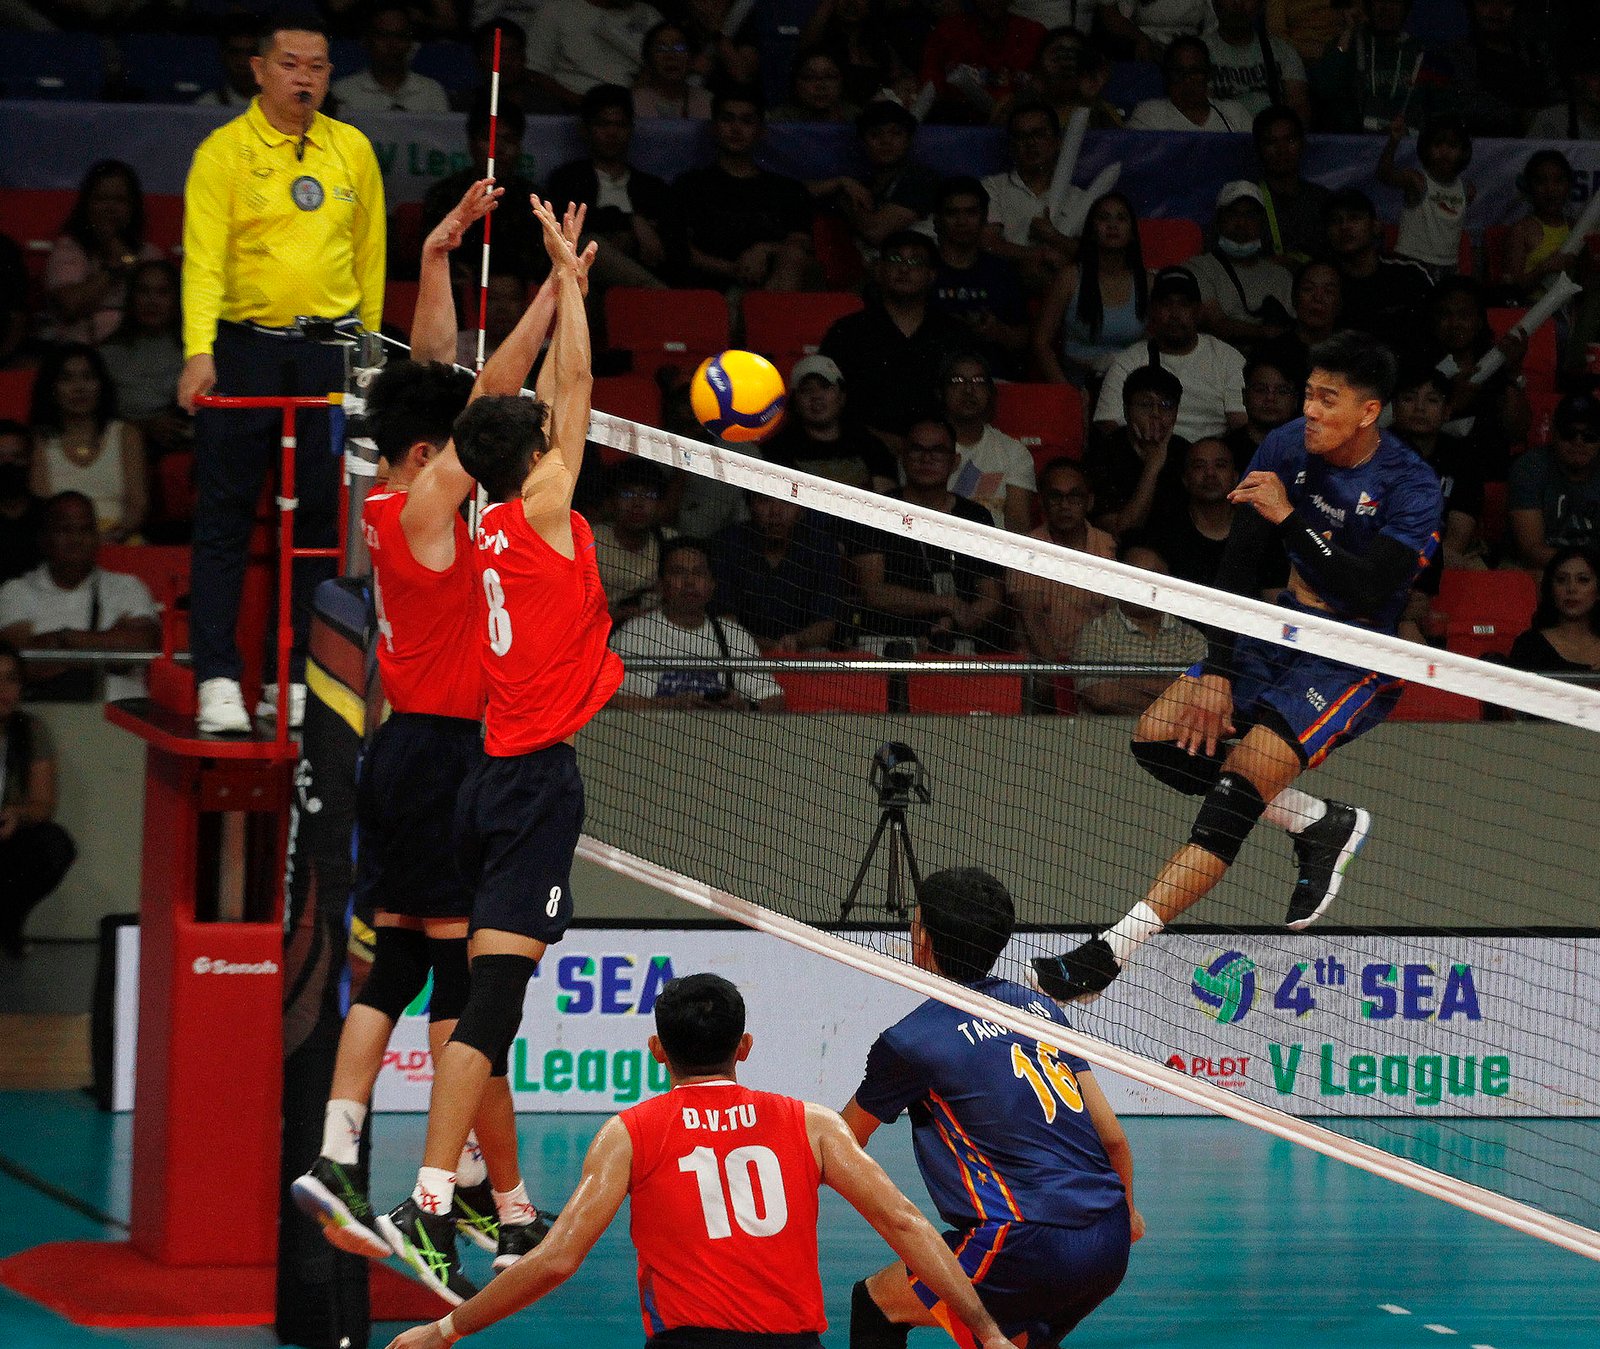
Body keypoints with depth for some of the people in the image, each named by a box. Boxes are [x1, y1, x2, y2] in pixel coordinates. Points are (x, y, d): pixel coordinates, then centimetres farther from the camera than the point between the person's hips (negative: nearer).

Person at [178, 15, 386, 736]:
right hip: (244, 348, -3)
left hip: (328, 351, 3)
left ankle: (301, 678, 9)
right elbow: (203, 256, -10)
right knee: (224, 518, -2)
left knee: (321, 516, 3)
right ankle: (218, 681, 1)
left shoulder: (353, 151, 10)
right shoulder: (223, 152, -2)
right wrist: (199, 351, -22)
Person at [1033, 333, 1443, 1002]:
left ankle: (1111, 950, -28)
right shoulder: (1286, 448, -4)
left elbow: (1362, 594, -30)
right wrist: (1218, 671, -9)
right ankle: (1322, 825, 6)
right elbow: (1237, 560, -2)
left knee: (1239, 785, -23)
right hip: (1285, 632, 8)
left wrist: (1289, 519, -35)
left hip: (1356, 663, -7)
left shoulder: (1411, 489, -19)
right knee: (1159, 739, -5)